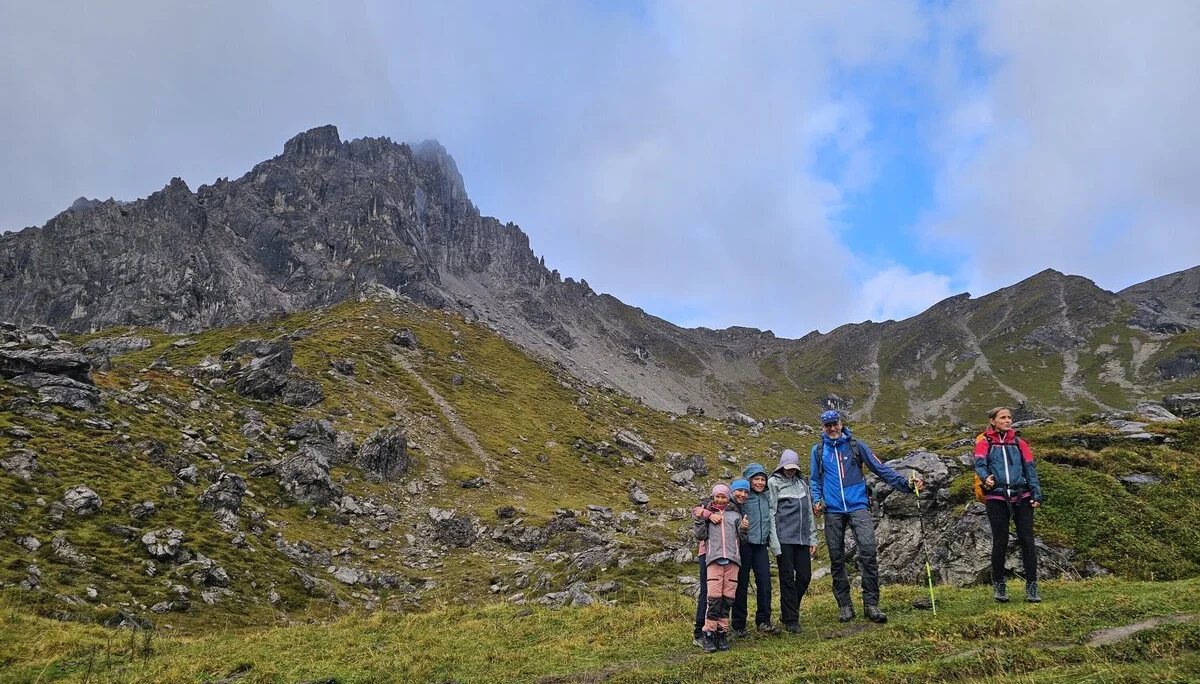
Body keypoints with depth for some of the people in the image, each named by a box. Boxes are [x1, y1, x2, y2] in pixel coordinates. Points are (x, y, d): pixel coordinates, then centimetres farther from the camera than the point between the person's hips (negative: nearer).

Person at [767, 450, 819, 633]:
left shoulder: (801, 483, 17)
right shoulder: (773, 482, 0)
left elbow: (809, 512, 20)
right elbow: (770, 513, -6)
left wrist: (813, 539, 14)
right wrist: (774, 542, -13)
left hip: (802, 538, 6)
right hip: (784, 539, -5)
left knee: (805, 576, 5)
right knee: (787, 578, -2)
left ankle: (787, 613, 22)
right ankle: (791, 620, 6)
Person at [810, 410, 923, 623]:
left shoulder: (855, 446, 5)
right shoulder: (818, 450, 9)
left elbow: (881, 469, 2)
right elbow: (815, 480, 17)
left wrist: (906, 484, -7)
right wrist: (816, 500, 0)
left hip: (857, 506, -1)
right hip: (833, 511, 2)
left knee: (868, 551, -17)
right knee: (836, 559, 5)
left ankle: (871, 604, -11)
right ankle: (844, 605, 15)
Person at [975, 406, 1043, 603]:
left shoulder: (1019, 443, 15)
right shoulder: (984, 443, 6)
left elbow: (1030, 468, 10)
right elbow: (980, 464, -10)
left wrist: (1036, 494, -2)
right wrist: (986, 478, -32)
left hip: (1022, 497, 2)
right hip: (997, 498, -2)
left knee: (1027, 540, -3)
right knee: (1000, 542, 1)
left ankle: (1031, 587, 4)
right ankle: (998, 586, 14)